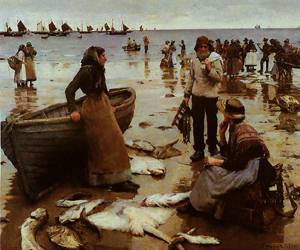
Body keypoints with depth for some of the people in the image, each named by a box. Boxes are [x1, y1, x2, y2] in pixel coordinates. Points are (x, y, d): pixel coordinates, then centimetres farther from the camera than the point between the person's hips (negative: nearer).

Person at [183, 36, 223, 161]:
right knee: (197, 123, 4)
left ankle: (212, 145, 29)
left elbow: (219, 77, -15)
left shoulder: (215, 59, -9)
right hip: (197, 95, 4)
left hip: (211, 96, -3)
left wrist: (209, 69, -29)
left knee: (212, 122, 11)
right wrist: (186, 94, 13)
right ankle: (199, 150, 12)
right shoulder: (194, 60, 5)